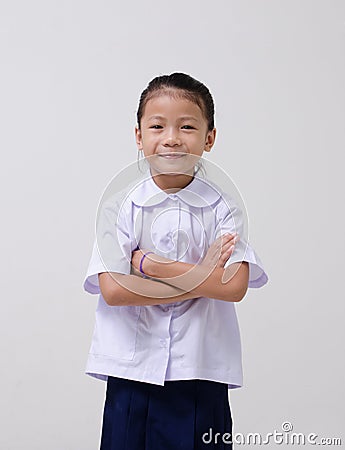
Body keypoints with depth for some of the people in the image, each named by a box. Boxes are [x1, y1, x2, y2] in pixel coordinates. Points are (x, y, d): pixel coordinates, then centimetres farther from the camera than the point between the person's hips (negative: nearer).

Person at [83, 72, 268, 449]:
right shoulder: (119, 206, -1)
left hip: (202, 373, 0)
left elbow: (234, 287, -13)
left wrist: (150, 265, -14)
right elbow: (112, 290, -12)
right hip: (131, 370, 0)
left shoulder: (221, 208, 0)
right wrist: (200, 278, -13)